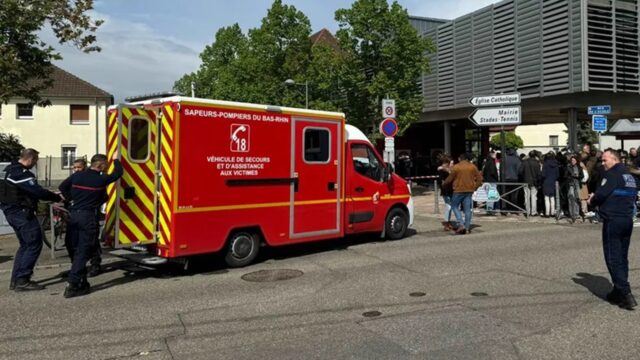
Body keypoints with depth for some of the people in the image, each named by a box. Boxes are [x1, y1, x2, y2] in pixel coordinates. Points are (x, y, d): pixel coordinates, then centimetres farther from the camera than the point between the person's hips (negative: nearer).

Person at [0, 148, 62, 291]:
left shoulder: (12, 170, 15)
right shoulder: (21, 173, -19)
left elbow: (31, 191, 16)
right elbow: (37, 191, -24)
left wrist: (51, 195, 11)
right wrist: (57, 197, -12)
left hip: (13, 212, 11)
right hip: (21, 212, -11)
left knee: (25, 245, 17)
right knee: (34, 245, -7)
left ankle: (16, 280, 19)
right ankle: (22, 280, -6)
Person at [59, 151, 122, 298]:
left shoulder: (77, 176, 6)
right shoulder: (101, 179, -6)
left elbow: (63, 188, 18)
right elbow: (118, 173, 9)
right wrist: (116, 159, 25)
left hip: (74, 214, 6)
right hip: (88, 216, -6)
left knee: (77, 250, 13)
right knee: (83, 251, -4)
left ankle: (82, 283, 21)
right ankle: (72, 285, -10)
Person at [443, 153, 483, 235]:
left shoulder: (456, 167, -7)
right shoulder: (473, 166, 5)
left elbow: (450, 179, -2)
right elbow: (479, 178, 6)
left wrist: (443, 184, 15)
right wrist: (475, 187, 14)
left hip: (459, 190, -4)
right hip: (469, 190, 4)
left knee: (455, 206, 8)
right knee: (467, 208, 8)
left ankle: (461, 225, -5)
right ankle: (467, 227, 10)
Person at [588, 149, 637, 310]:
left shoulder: (612, 174, -12)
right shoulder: (630, 176, 17)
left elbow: (601, 194, -21)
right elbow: (633, 197, 19)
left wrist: (592, 200, 2)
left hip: (613, 220, -9)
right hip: (628, 219, 9)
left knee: (613, 258, -5)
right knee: (622, 257, 14)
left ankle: (625, 293, -9)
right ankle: (619, 291, 20)